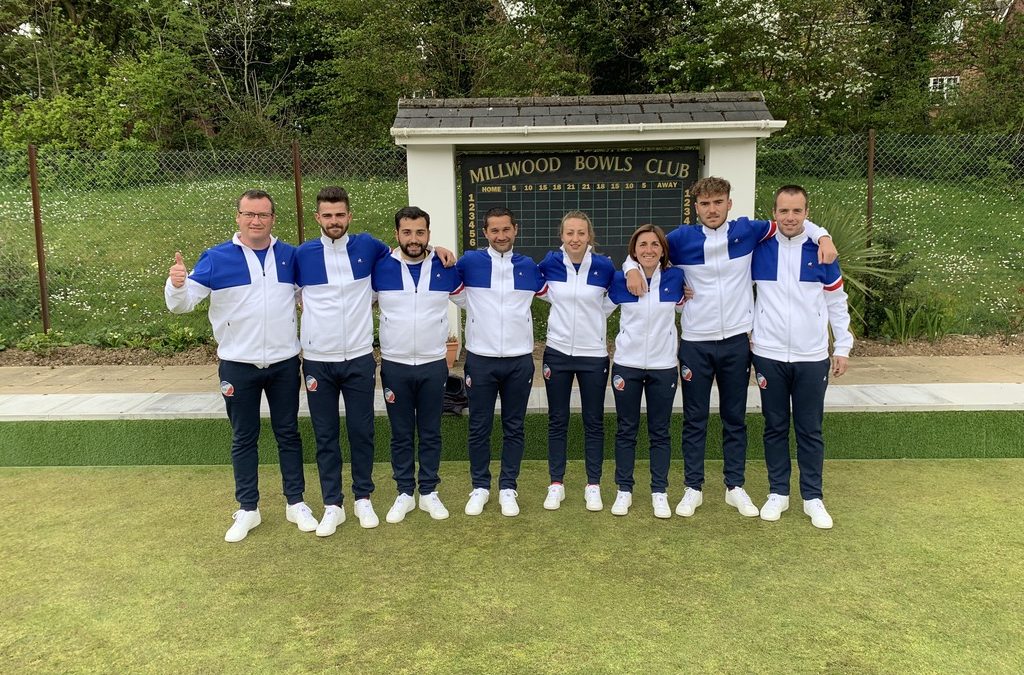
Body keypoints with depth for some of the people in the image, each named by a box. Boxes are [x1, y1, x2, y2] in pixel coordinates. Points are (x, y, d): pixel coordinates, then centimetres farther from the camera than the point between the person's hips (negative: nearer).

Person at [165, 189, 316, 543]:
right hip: (238, 366, -1)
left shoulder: (290, 256, 3)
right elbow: (183, 302, -9)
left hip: (284, 363, 2)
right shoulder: (216, 258, -4)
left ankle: (296, 503, 23)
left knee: (288, 433, 11)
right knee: (243, 438, 9)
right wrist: (176, 284, -32)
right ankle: (247, 509, 22)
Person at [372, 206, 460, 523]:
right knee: (401, 434, 10)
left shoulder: (445, 268, -2)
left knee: (430, 432, 10)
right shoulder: (380, 268, -4)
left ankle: (429, 492, 23)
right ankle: (405, 493, 22)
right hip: (394, 366, 0)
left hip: (433, 365, 0)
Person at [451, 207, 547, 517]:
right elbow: (457, 296, 11)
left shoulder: (528, 266, 5)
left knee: (514, 428, 9)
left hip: (520, 360, 2)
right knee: (479, 428, 7)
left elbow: (551, 293, 17)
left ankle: (508, 488, 21)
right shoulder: (469, 262, -2)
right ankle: (480, 486, 21)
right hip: (480, 359, -1)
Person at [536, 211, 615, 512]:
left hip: (593, 355, -1)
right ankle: (556, 484, 20)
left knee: (594, 422, 8)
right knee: (557, 421, 9)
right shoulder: (550, 263, -4)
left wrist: (593, 316, 5)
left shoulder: (604, 266, -7)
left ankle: (593, 486, 20)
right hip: (557, 353, 1)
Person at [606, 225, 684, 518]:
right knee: (626, 430, 8)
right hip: (626, 365, 0)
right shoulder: (620, 280, -5)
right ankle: (624, 490, 19)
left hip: (663, 367, 0)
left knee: (660, 432, 9)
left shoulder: (675, 277, -3)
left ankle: (660, 492, 19)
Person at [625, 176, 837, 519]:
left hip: (736, 341, 1)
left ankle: (735, 486, 24)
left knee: (735, 418, 11)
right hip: (695, 343, -1)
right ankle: (693, 488, 19)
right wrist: (632, 268, -12)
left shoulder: (746, 231, -1)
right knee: (694, 419, 8)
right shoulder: (683, 237, -4)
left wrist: (822, 236, -7)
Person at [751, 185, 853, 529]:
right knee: (775, 427, 10)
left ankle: (813, 498, 18)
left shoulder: (820, 251, 0)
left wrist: (843, 347, 6)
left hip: (812, 358, 0)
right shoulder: (758, 249, -1)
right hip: (769, 356, 0)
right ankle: (778, 492, 22)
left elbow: (837, 302, 8)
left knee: (810, 430, 7)